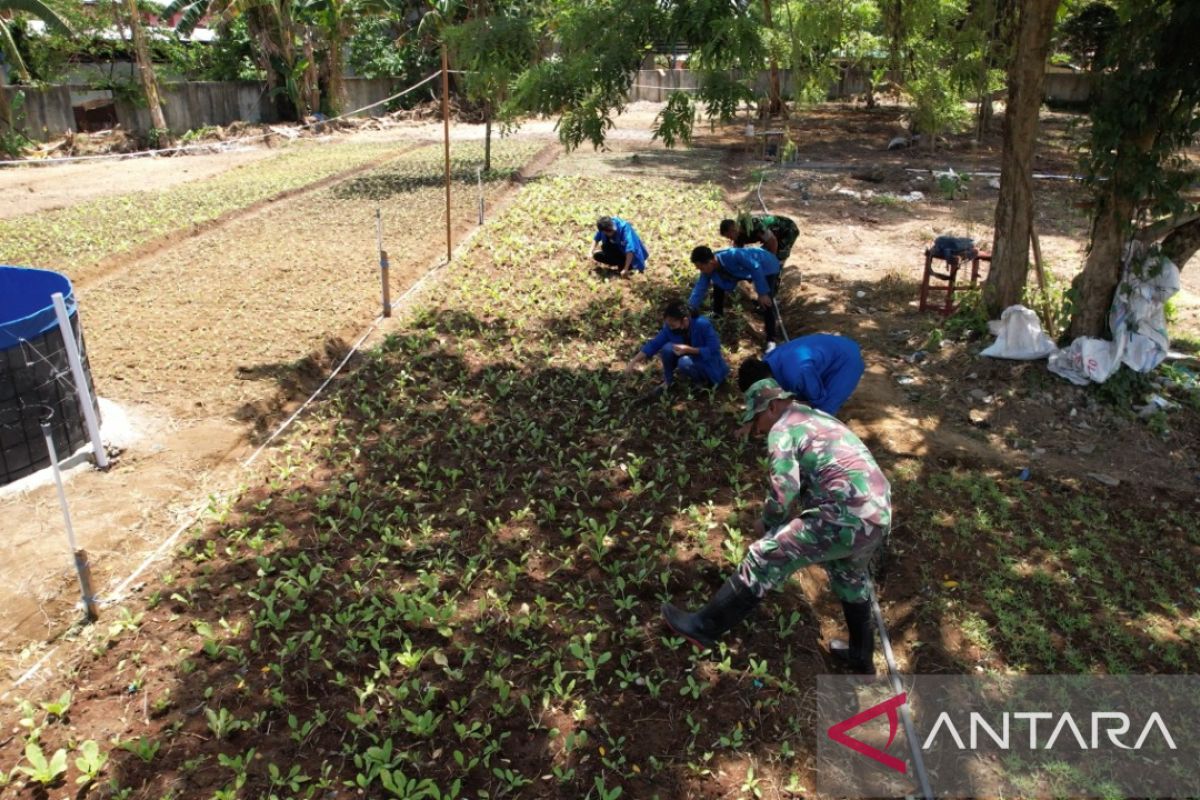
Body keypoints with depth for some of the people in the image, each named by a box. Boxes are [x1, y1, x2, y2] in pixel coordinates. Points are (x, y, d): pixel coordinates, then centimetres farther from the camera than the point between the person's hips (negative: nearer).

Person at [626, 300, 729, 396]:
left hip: (708, 364, -5)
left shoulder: (702, 325, -31)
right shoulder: (670, 327, -16)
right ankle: (668, 381, 0)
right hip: (690, 357, 6)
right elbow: (654, 343, -10)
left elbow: (714, 350, -28)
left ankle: (704, 381, -6)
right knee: (668, 348, -22)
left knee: (684, 363, -36)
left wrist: (688, 349, -35)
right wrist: (634, 361, -17)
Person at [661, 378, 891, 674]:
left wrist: (768, 523, 6)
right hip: (878, 515, 9)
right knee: (850, 577, 33)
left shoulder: (782, 429, -3)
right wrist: (793, 514, 30)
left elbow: (783, 490, -13)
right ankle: (861, 656, 49)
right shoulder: (819, 418, 26)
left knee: (764, 558, -2)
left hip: (846, 518, -9)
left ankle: (705, 627, 5)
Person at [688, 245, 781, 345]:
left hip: (767, 267, -7)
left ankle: (771, 340, -16)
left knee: (766, 302, -26)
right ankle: (717, 314, 28)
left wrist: (762, 293, -31)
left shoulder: (732, 256, -41)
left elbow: (755, 268, -34)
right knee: (718, 283, 7)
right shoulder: (708, 269, -19)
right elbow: (700, 288, -13)